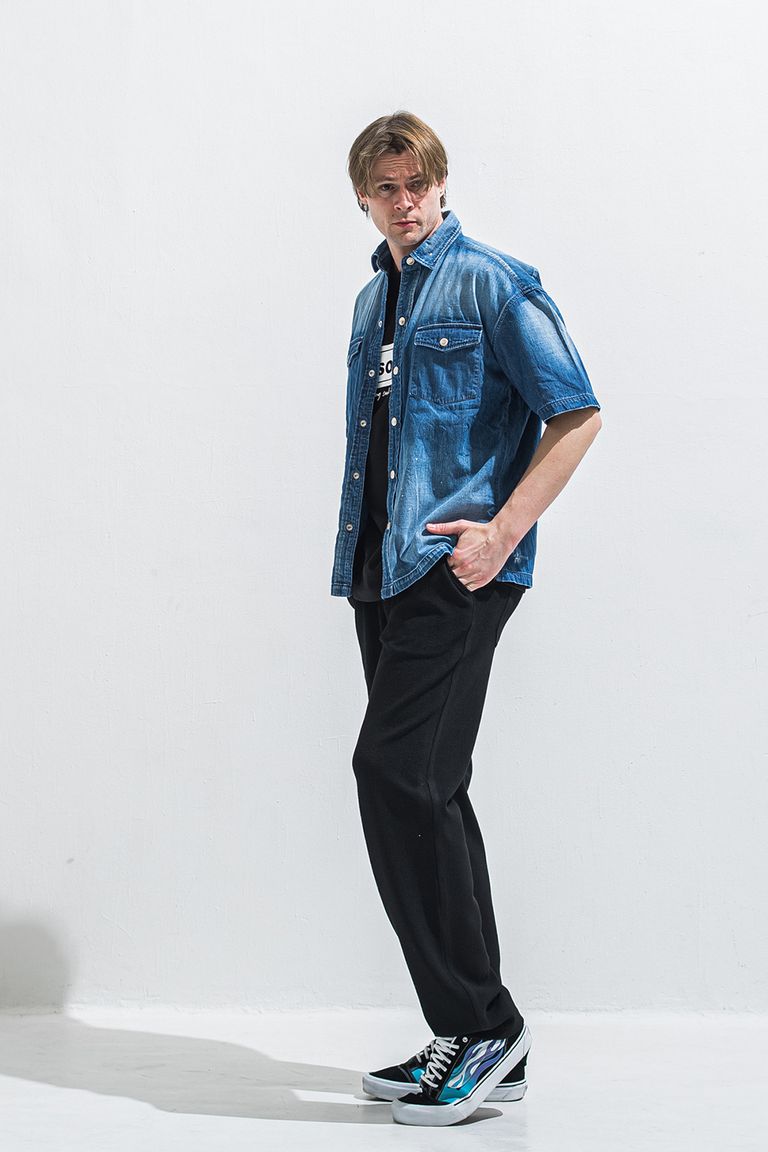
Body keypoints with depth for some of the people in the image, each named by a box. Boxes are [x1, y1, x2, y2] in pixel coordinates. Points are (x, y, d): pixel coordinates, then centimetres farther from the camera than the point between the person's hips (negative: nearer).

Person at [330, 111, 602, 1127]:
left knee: (397, 773, -17)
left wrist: (504, 530, -16)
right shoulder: (374, 300, 20)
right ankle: (481, 1045, 17)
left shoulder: (494, 285, -3)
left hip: (458, 571, -8)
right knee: (428, 791, 8)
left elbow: (577, 415, -8)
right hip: (384, 573, 8)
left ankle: (479, 1023, -5)